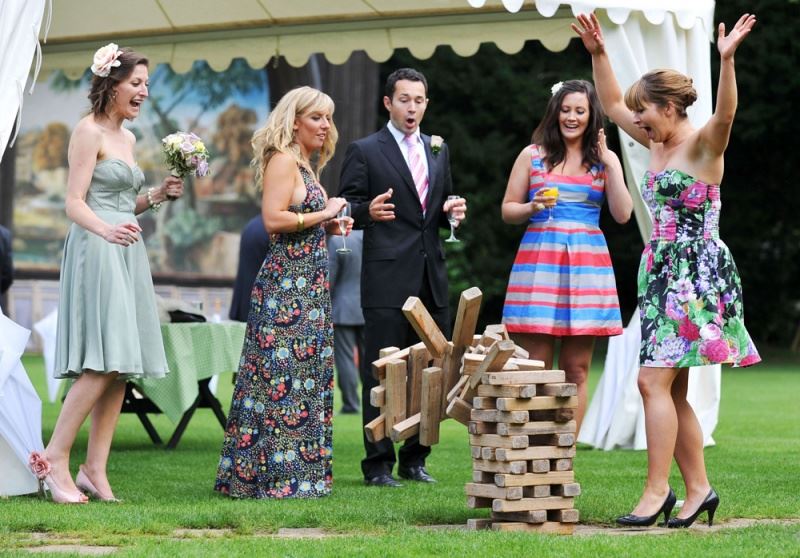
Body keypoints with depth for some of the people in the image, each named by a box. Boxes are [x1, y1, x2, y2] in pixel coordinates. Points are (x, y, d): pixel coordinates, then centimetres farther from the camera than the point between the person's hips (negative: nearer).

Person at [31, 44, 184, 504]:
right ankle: (55, 458, -11)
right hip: (96, 253, -9)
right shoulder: (89, 132, -6)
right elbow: (75, 203, -13)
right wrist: (106, 230, -31)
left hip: (127, 255, 9)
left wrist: (157, 195, 9)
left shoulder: (127, 137, 18)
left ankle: (95, 469, 3)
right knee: (102, 365, -17)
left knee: (121, 368, 2)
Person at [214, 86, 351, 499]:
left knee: (307, 373, 9)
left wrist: (330, 226, 9)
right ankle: (277, 477, -8)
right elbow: (273, 219, -21)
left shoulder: (305, 165, 19)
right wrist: (323, 214, -13)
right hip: (287, 283, -10)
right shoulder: (283, 160, -10)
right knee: (285, 375, -10)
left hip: (308, 286, 10)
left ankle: (299, 472, 13)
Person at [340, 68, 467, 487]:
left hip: (432, 279, 6)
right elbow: (346, 210, -2)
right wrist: (368, 211, -23)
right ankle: (378, 464, 1)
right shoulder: (364, 151, 0)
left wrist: (452, 211, 1)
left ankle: (415, 458, 17)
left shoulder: (438, 150, 17)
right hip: (387, 280, -6)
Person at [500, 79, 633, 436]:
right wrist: (532, 208, -9)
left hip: (587, 264, 1)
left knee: (576, 370, 1)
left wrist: (609, 165, -4)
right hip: (540, 261, -1)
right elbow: (507, 210, 11)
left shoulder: (605, 159, 11)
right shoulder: (532, 155, 9)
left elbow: (622, 214, 2)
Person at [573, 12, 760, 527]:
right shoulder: (658, 144, 14)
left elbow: (725, 115, -31)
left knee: (655, 381, -15)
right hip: (663, 272, 9)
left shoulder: (703, 145, -10)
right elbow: (612, 105, 25)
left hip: (697, 272, -9)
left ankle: (657, 489, -13)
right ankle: (698, 488, 12)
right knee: (671, 390, 7)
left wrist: (727, 60, -44)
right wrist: (599, 54, 18)